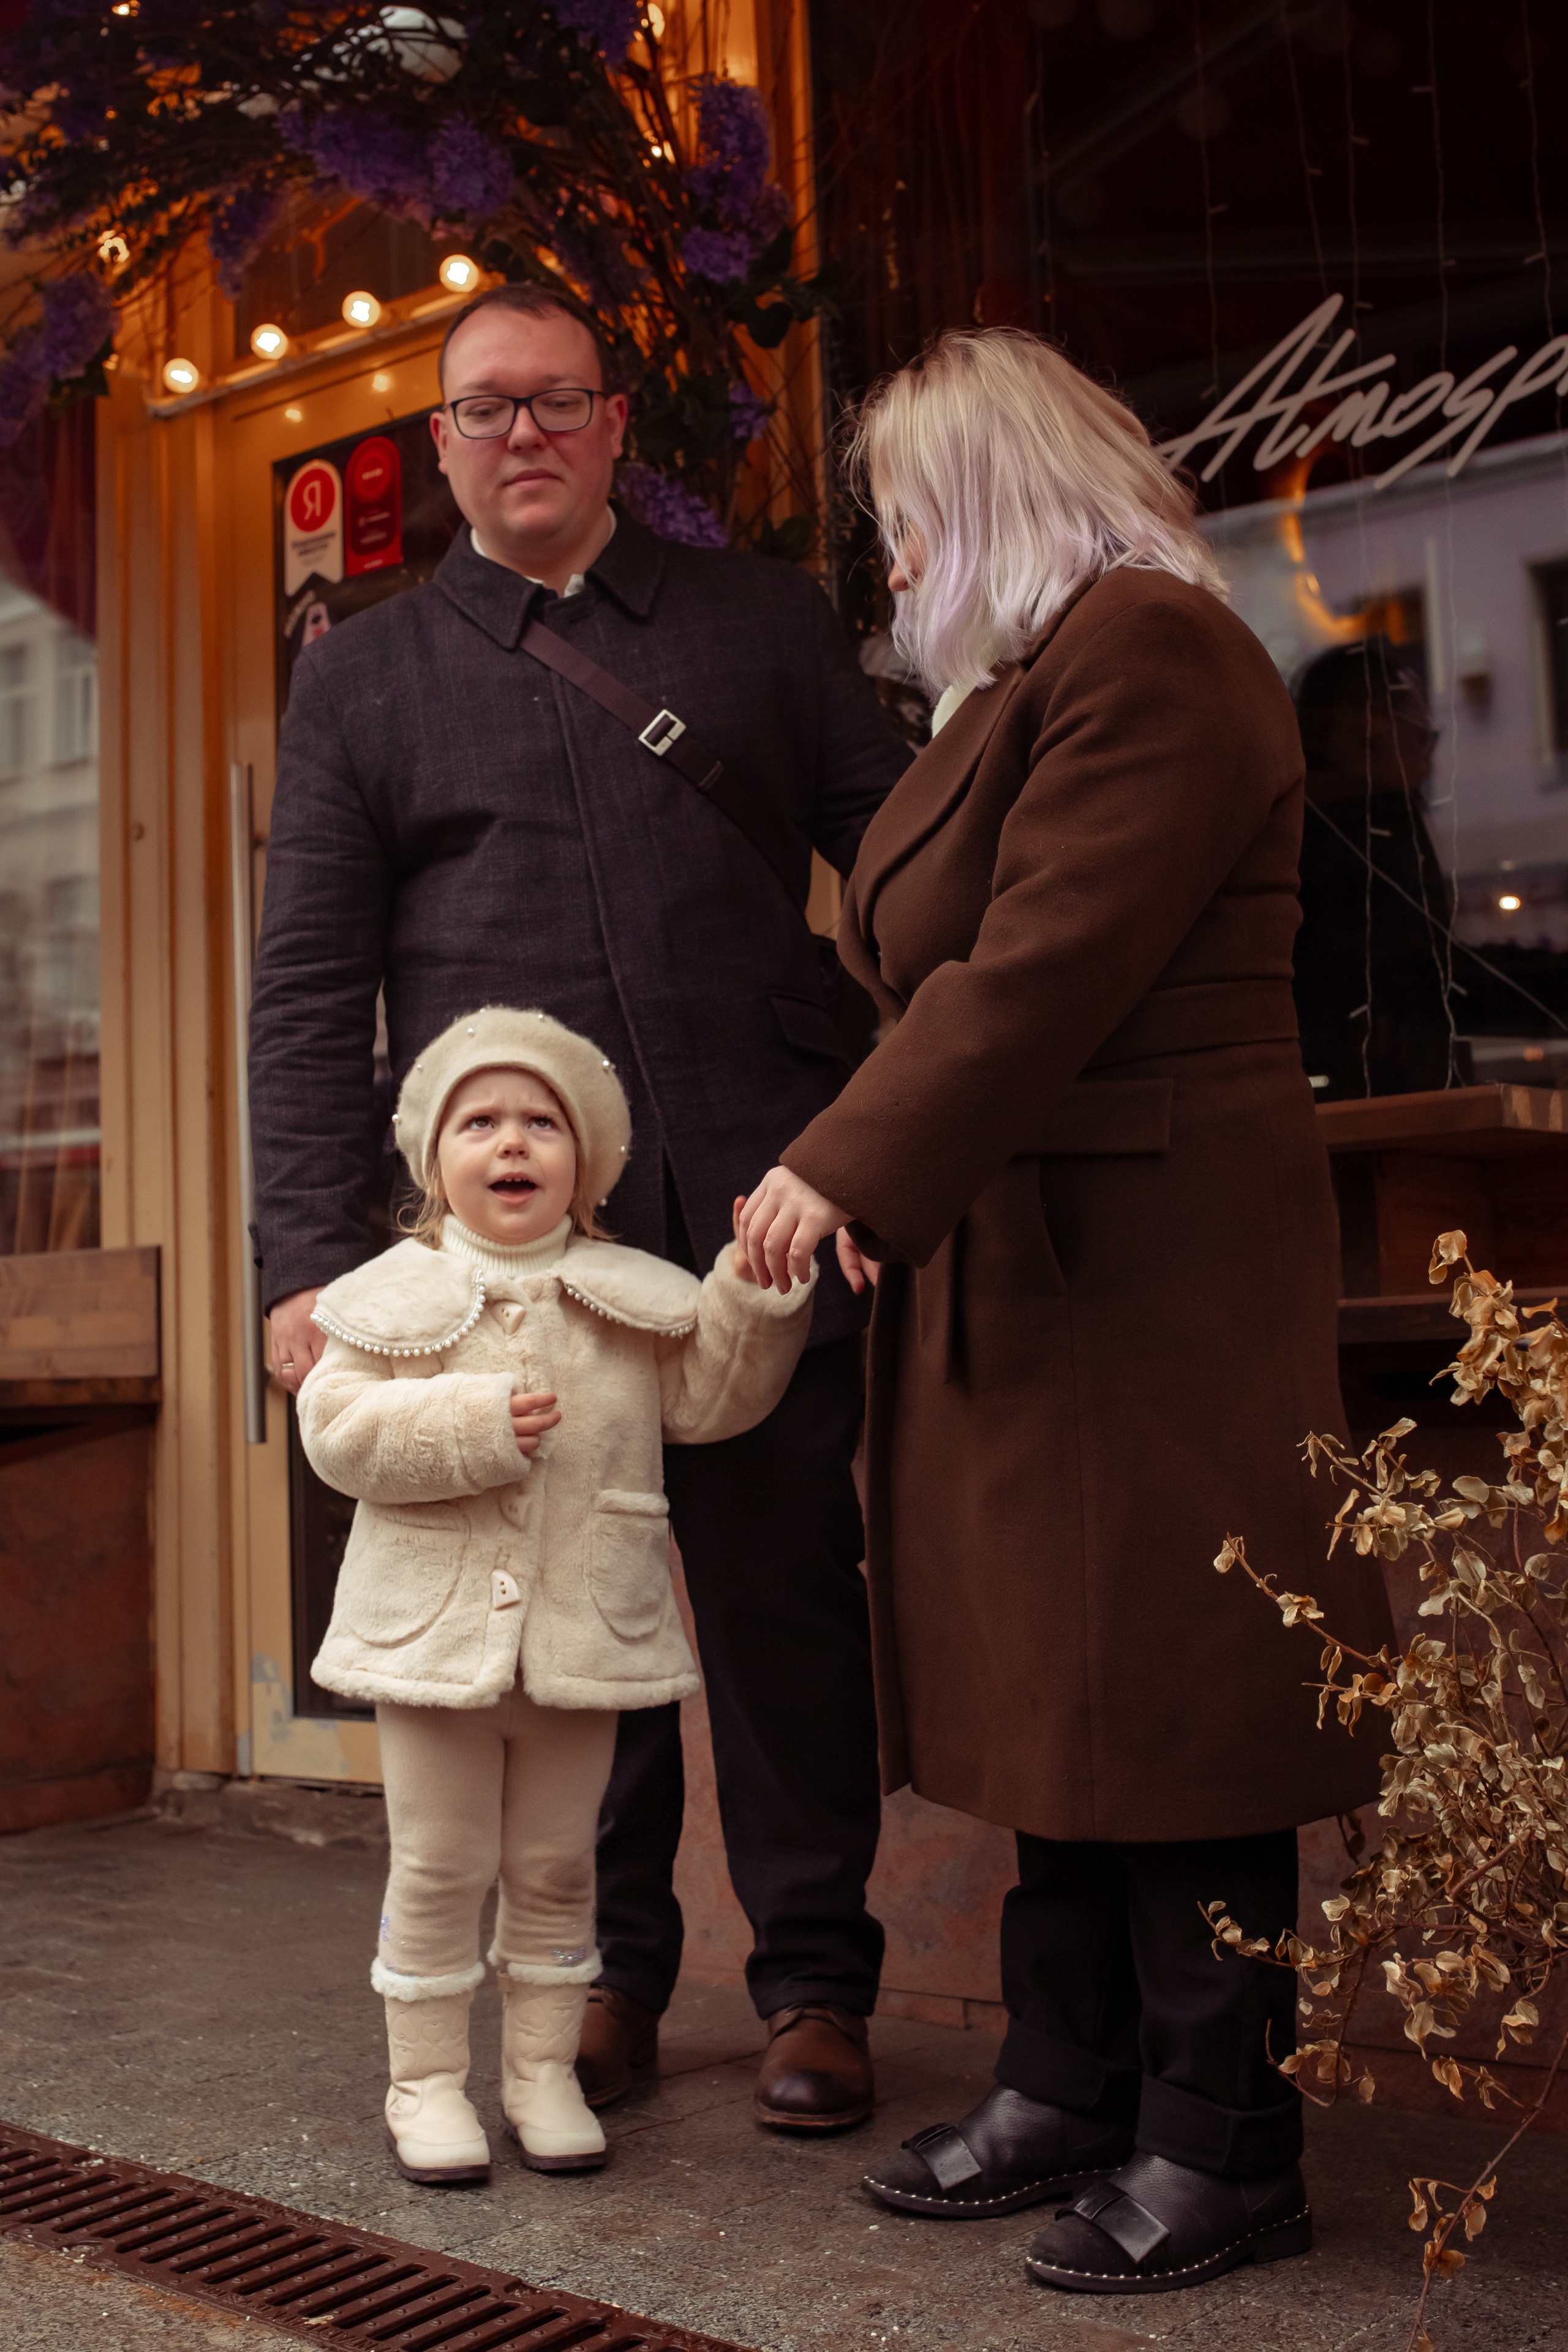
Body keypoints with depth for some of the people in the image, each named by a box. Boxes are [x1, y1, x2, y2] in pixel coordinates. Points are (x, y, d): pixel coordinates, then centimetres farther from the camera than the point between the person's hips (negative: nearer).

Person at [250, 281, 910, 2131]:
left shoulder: (762, 619, 15)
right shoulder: (360, 678, 13)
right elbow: (309, 988, 8)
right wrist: (312, 1259, -2)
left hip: (759, 1208, 0)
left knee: (784, 1582, 4)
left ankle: (814, 1981, 19)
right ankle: (608, 1972, 24)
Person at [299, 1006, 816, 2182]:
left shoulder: (630, 1294, 4)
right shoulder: (400, 1293, -2)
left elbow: (709, 1397, 4)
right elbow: (338, 1426, -10)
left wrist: (753, 1292, -8)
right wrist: (473, 1424, -21)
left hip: (584, 1631, 2)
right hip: (437, 1627, -2)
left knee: (556, 1865, 13)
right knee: (439, 1866, 7)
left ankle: (544, 2070, 28)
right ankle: (428, 2079, 22)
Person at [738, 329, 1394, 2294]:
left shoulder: (1151, 651, -11)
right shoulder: (1038, 674, 22)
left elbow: (1046, 968, -21)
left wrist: (853, 1168, -21)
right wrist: (866, 1173, 16)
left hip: (1147, 1261, -10)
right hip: (1024, 1262, 10)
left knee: (1164, 1695, -2)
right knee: (1070, 1687, 13)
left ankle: (1221, 2149, 12)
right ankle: (1070, 2091, 24)